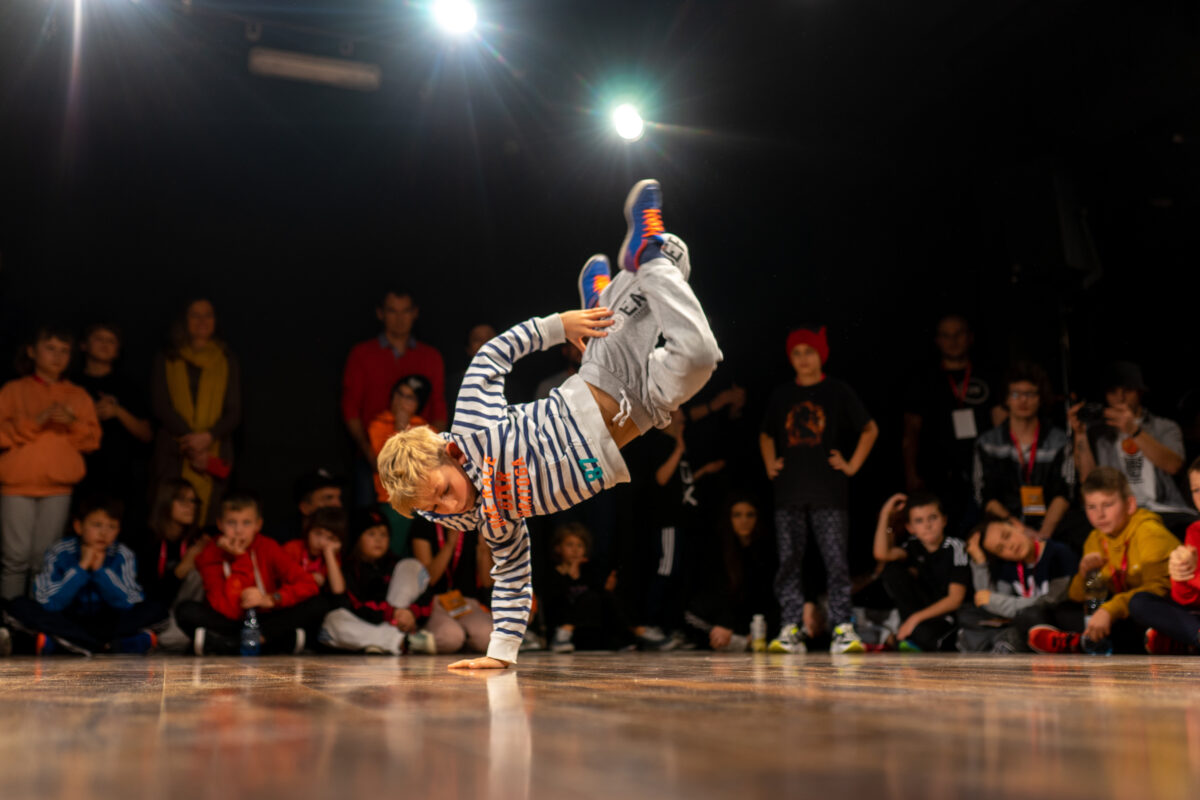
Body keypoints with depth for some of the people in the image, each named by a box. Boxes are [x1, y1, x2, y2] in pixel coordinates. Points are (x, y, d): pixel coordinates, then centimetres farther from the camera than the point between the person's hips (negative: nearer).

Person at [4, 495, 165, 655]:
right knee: (19, 606, -25)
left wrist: (100, 570, -21)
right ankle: (109, 646, -32)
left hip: (107, 623, 0)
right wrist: (81, 568, -23)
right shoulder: (60, 553, -10)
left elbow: (128, 604, -16)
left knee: (154, 610, -23)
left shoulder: (122, 556, -7)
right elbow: (49, 604, -19)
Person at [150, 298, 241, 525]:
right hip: (173, 455, 0)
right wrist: (190, 438, -13)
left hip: (214, 454, 1)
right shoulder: (165, 361, 13)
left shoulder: (228, 362, 14)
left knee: (207, 519, -6)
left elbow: (234, 412, 7)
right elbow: (160, 405, 2)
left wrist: (208, 437, -13)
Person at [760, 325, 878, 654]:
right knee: (788, 562, 1)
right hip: (789, 493, 3)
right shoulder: (781, 396, 14)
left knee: (836, 560, -7)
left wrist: (852, 465, 2)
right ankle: (791, 629, 4)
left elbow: (870, 430, 10)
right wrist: (769, 465, 15)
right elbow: (766, 435, 29)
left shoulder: (838, 392, 5)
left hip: (829, 493, -3)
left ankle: (843, 628, -5)